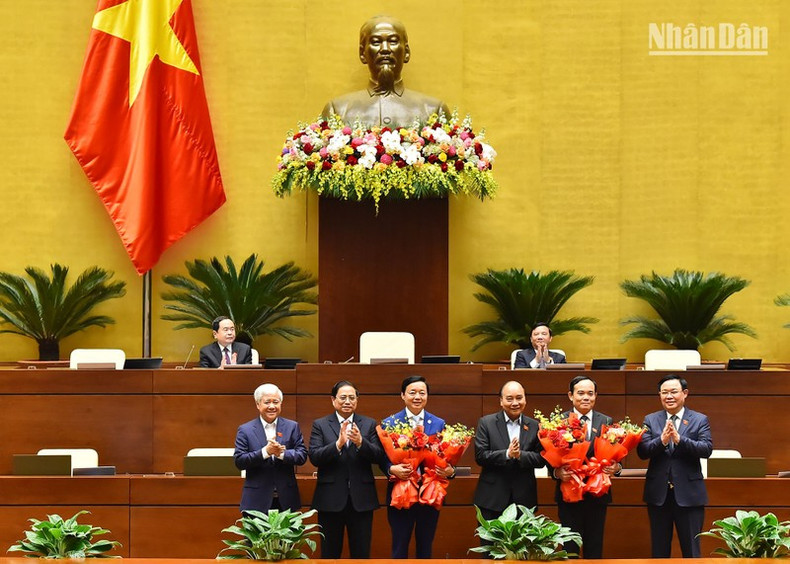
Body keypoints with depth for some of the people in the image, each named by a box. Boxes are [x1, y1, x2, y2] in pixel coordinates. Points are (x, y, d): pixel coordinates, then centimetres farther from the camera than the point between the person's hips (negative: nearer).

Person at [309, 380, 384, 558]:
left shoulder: (369, 424, 8)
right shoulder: (320, 425, 4)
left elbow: (379, 456, -3)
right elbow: (314, 457, -8)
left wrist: (360, 442, -21)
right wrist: (338, 443, -22)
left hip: (361, 499, 1)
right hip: (331, 499, -1)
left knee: (361, 553, 4)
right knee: (329, 554, 6)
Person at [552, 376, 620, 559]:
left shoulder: (607, 422, 6)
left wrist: (616, 467, -16)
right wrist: (557, 472, -21)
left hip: (597, 495, 2)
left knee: (595, 549, 7)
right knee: (570, 547, 3)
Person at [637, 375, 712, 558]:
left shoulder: (700, 420, 2)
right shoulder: (650, 420, 7)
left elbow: (707, 449, -12)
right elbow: (642, 451, -5)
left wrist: (679, 439, -26)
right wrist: (662, 440, -24)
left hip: (688, 494, -2)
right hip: (658, 494, 2)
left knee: (691, 550, 3)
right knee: (659, 550, 10)